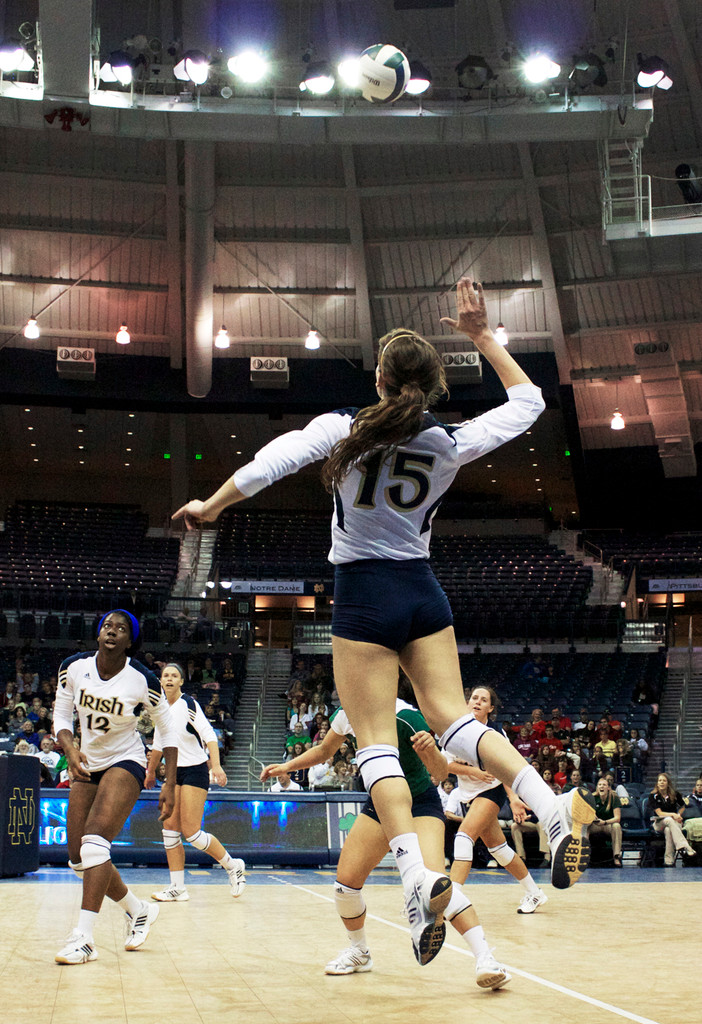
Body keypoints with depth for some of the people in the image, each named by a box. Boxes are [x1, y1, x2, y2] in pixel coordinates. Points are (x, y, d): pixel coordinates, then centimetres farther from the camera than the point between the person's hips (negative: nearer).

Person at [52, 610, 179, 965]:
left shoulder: (143, 680, -17)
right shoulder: (73, 667, -8)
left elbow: (168, 730, -5)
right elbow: (61, 715, 2)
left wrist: (170, 785, -10)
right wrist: (71, 750, -19)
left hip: (125, 763, -5)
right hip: (88, 766, 5)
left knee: (95, 840, -25)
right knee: (79, 857, 4)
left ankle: (83, 937, -22)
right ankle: (138, 910, 26)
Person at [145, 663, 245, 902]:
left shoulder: (189, 704, -11)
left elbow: (209, 735, -20)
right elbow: (158, 744, 22)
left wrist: (216, 765, -32)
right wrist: (151, 772, 29)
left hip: (195, 770, -7)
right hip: (174, 773, 7)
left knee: (191, 831, -10)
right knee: (170, 827, 0)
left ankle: (232, 865, 10)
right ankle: (178, 888, 7)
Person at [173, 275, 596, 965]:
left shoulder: (343, 429, -8)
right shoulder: (449, 444, 1)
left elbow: (270, 463, -13)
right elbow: (527, 401, 14)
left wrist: (209, 506, 1)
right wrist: (482, 336, 15)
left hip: (363, 597, -3)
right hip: (423, 592, 4)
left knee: (376, 742, -5)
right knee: (453, 720, 4)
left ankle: (417, 874, -20)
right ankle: (553, 808, -16)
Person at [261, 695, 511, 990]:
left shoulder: (406, 717, -28)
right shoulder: (347, 714, -10)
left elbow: (440, 774, -29)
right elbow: (325, 750, 11)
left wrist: (431, 751, -50)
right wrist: (288, 766, -1)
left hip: (420, 803, -6)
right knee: (345, 882, -2)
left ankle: (484, 958, -26)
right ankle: (359, 952, 25)